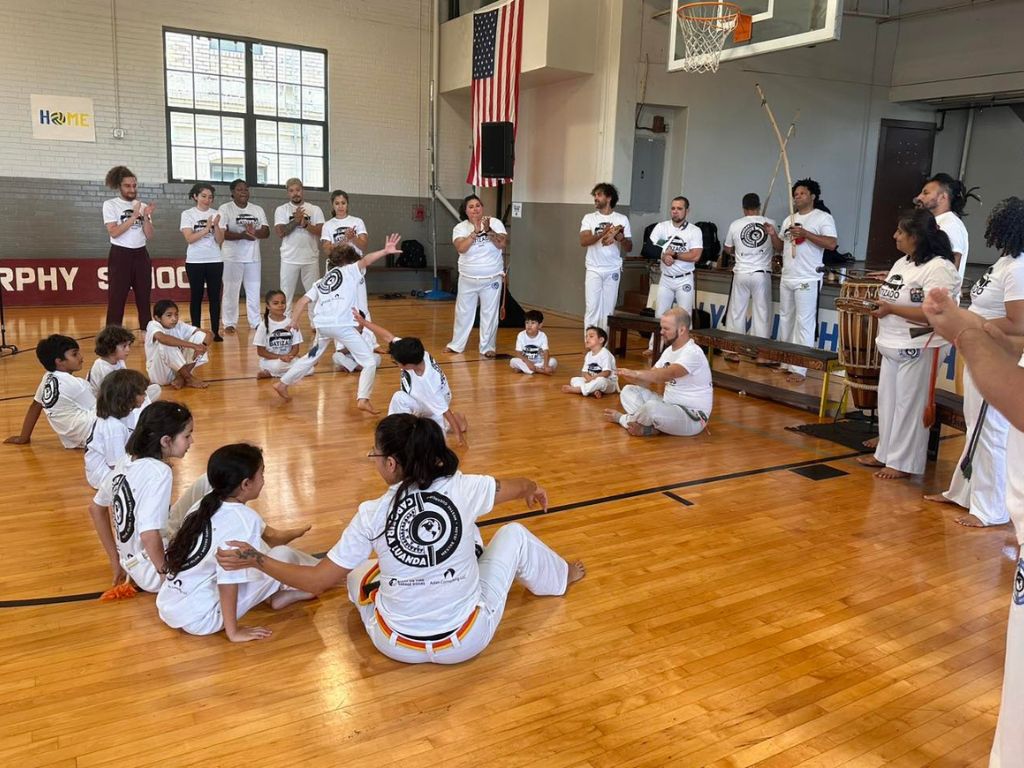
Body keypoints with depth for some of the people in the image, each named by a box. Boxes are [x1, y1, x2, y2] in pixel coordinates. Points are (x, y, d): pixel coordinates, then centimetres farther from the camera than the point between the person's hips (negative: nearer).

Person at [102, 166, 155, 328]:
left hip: (141, 255, 5)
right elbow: (114, 232, -15)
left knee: (144, 299, 7)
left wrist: (146, 217, -10)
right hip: (120, 256, -4)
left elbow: (149, 236, 4)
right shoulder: (110, 205, -2)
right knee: (116, 301, -5)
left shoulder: (142, 206, 11)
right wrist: (134, 216, -16)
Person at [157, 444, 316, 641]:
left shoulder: (209, 505, 4)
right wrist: (233, 632, -15)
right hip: (199, 618, -8)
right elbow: (229, 579, -23)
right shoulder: (243, 519, -20)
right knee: (284, 555, -2)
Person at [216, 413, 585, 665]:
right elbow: (521, 486, 7)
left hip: (397, 645, 0)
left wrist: (256, 559, 3)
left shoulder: (373, 514, -18)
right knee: (514, 534, 21)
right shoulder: (463, 489, -15)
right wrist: (535, 490, 32)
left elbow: (317, 581, -10)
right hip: (468, 640, 0)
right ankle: (559, 579, 48)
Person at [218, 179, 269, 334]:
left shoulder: (258, 210, 10)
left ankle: (255, 322, 17)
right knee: (231, 291, 1)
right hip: (232, 257, -4)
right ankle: (229, 323, 8)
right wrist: (242, 235, -26)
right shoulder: (225, 209, -3)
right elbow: (221, 233, -13)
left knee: (254, 291, 8)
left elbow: (266, 232, 3)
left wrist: (255, 233, -19)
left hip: (253, 257, 4)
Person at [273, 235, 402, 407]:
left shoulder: (320, 282, 29)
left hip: (322, 325, 6)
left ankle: (283, 384, 40)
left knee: (311, 358, 31)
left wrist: (295, 322, 22)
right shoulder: (350, 270, 13)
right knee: (369, 361, -1)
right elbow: (365, 260, -8)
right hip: (342, 324, -6)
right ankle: (363, 399, -14)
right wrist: (385, 251, -22)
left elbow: (302, 301, 18)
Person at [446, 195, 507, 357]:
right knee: (463, 312, 12)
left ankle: (488, 347, 18)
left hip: (491, 279, -1)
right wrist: (476, 231, -25)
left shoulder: (495, 223, -4)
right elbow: (461, 248, -20)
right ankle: (456, 345, 26)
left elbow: (502, 244, -16)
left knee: (490, 314, 5)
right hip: (468, 279, 1)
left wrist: (488, 230, -26)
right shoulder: (460, 227, -4)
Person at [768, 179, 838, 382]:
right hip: (786, 279, 8)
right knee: (785, 320, 12)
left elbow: (832, 244, -16)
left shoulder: (823, 217, -5)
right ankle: (786, 362, 21)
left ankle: (800, 369, -7)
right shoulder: (789, 219, 16)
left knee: (804, 323, -8)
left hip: (807, 280, -8)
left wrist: (805, 233, -21)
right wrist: (772, 235, 0)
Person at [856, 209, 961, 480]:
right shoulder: (901, 263, 12)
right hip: (893, 346, 9)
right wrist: (876, 304, 1)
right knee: (887, 401, 15)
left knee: (909, 406, 0)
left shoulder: (939, 268, -17)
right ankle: (885, 453, 27)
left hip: (919, 349, -9)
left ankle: (903, 463, 10)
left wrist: (890, 308, -22)